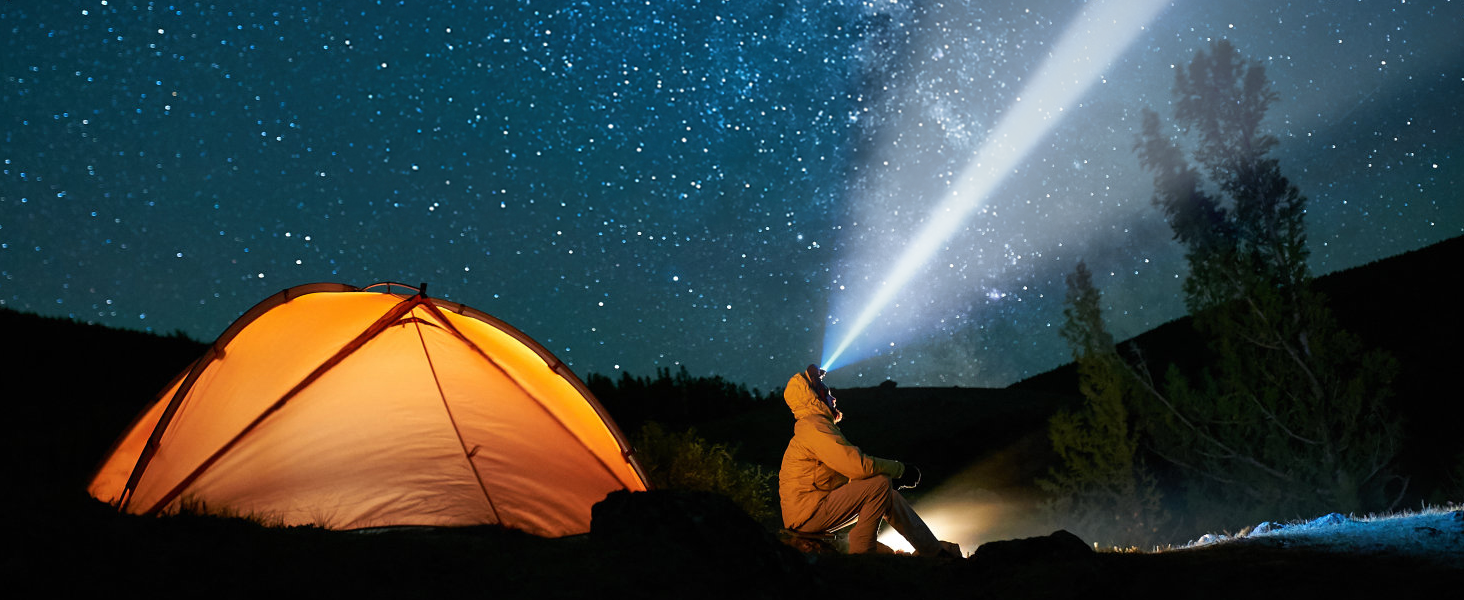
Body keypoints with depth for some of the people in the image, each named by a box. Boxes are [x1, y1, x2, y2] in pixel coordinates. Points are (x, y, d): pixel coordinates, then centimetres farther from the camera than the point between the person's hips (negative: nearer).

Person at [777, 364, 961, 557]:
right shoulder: (813, 426, -14)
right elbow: (858, 465, -23)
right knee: (880, 483, -17)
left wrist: (896, 475, 8)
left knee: (889, 495, 11)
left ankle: (933, 549, 15)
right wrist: (900, 469, -9)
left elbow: (850, 468, 20)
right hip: (806, 515, -10)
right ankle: (861, 549, -11)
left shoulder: (816, 425, 21)